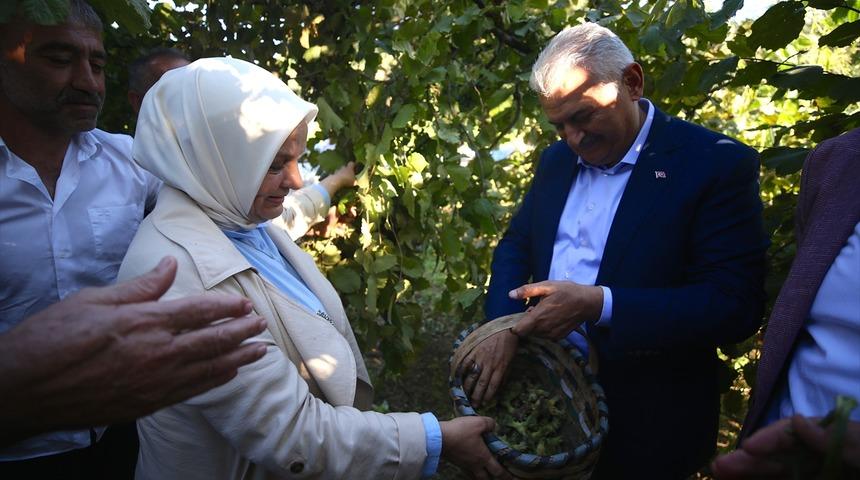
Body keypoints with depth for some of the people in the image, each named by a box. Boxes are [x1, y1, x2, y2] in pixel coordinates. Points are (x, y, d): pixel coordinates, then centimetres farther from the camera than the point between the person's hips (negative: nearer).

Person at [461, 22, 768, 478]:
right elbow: (515, 244, 8)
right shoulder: (556, 159, 5)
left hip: (644, 417, -5)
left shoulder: (718, 163, -14)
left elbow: (735, 304, -19)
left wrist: (599, 305, -30)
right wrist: (503, 326, -11)